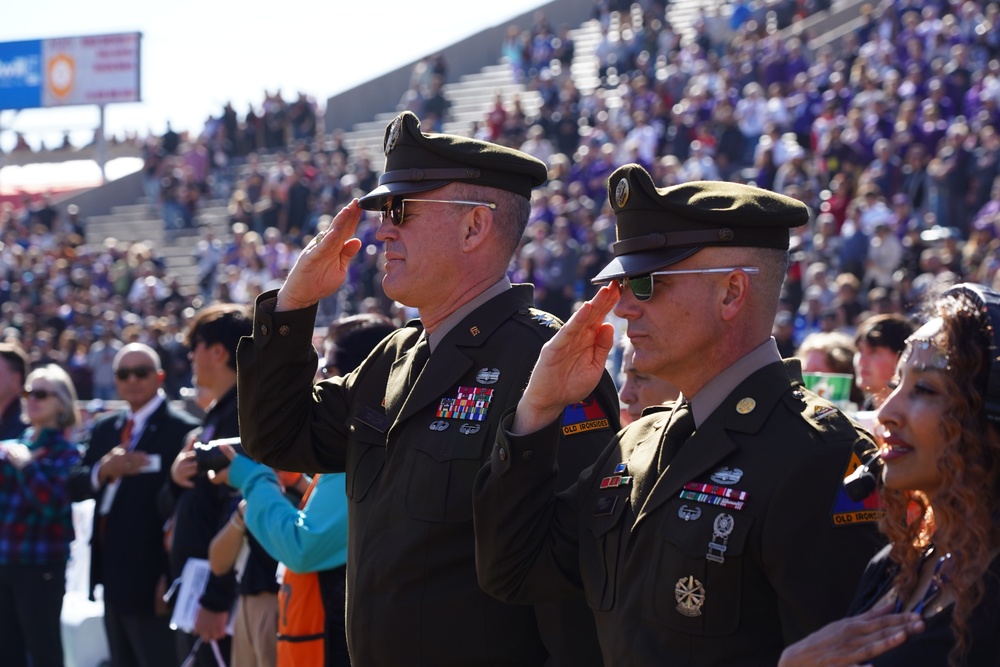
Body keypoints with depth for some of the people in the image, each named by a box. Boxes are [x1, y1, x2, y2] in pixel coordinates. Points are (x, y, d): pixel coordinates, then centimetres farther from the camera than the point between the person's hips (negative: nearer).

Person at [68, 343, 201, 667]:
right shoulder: (105, 428, 14)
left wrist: (172, 577, -19)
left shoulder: (182, 430, -11)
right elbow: (76, 488, 9)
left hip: (150, 578, -8)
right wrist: (103, 470, -14)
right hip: (113, 577, 8)